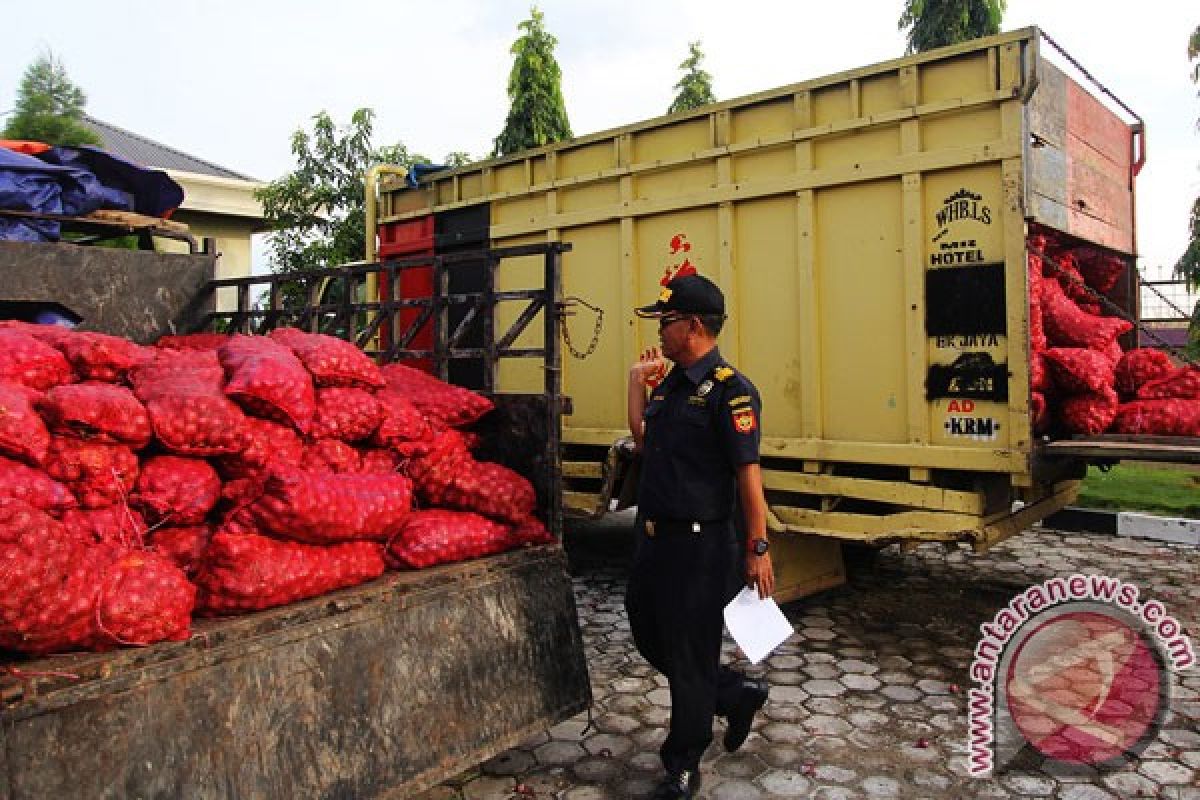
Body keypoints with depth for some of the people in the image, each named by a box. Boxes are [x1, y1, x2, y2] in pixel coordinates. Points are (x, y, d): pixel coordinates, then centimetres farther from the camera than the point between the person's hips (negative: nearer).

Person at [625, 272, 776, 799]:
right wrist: (637, 381, 11)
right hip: (654, 537, 9)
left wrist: (758, 548, -20)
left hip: (698, 544, -9)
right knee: (649, 637, 20)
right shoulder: (670, 383, 10)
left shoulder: (728, 390, -17)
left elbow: (748, 472, -19)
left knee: (689, 656, 6)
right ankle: (738, 696, 39)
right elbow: (642, 439, 17)